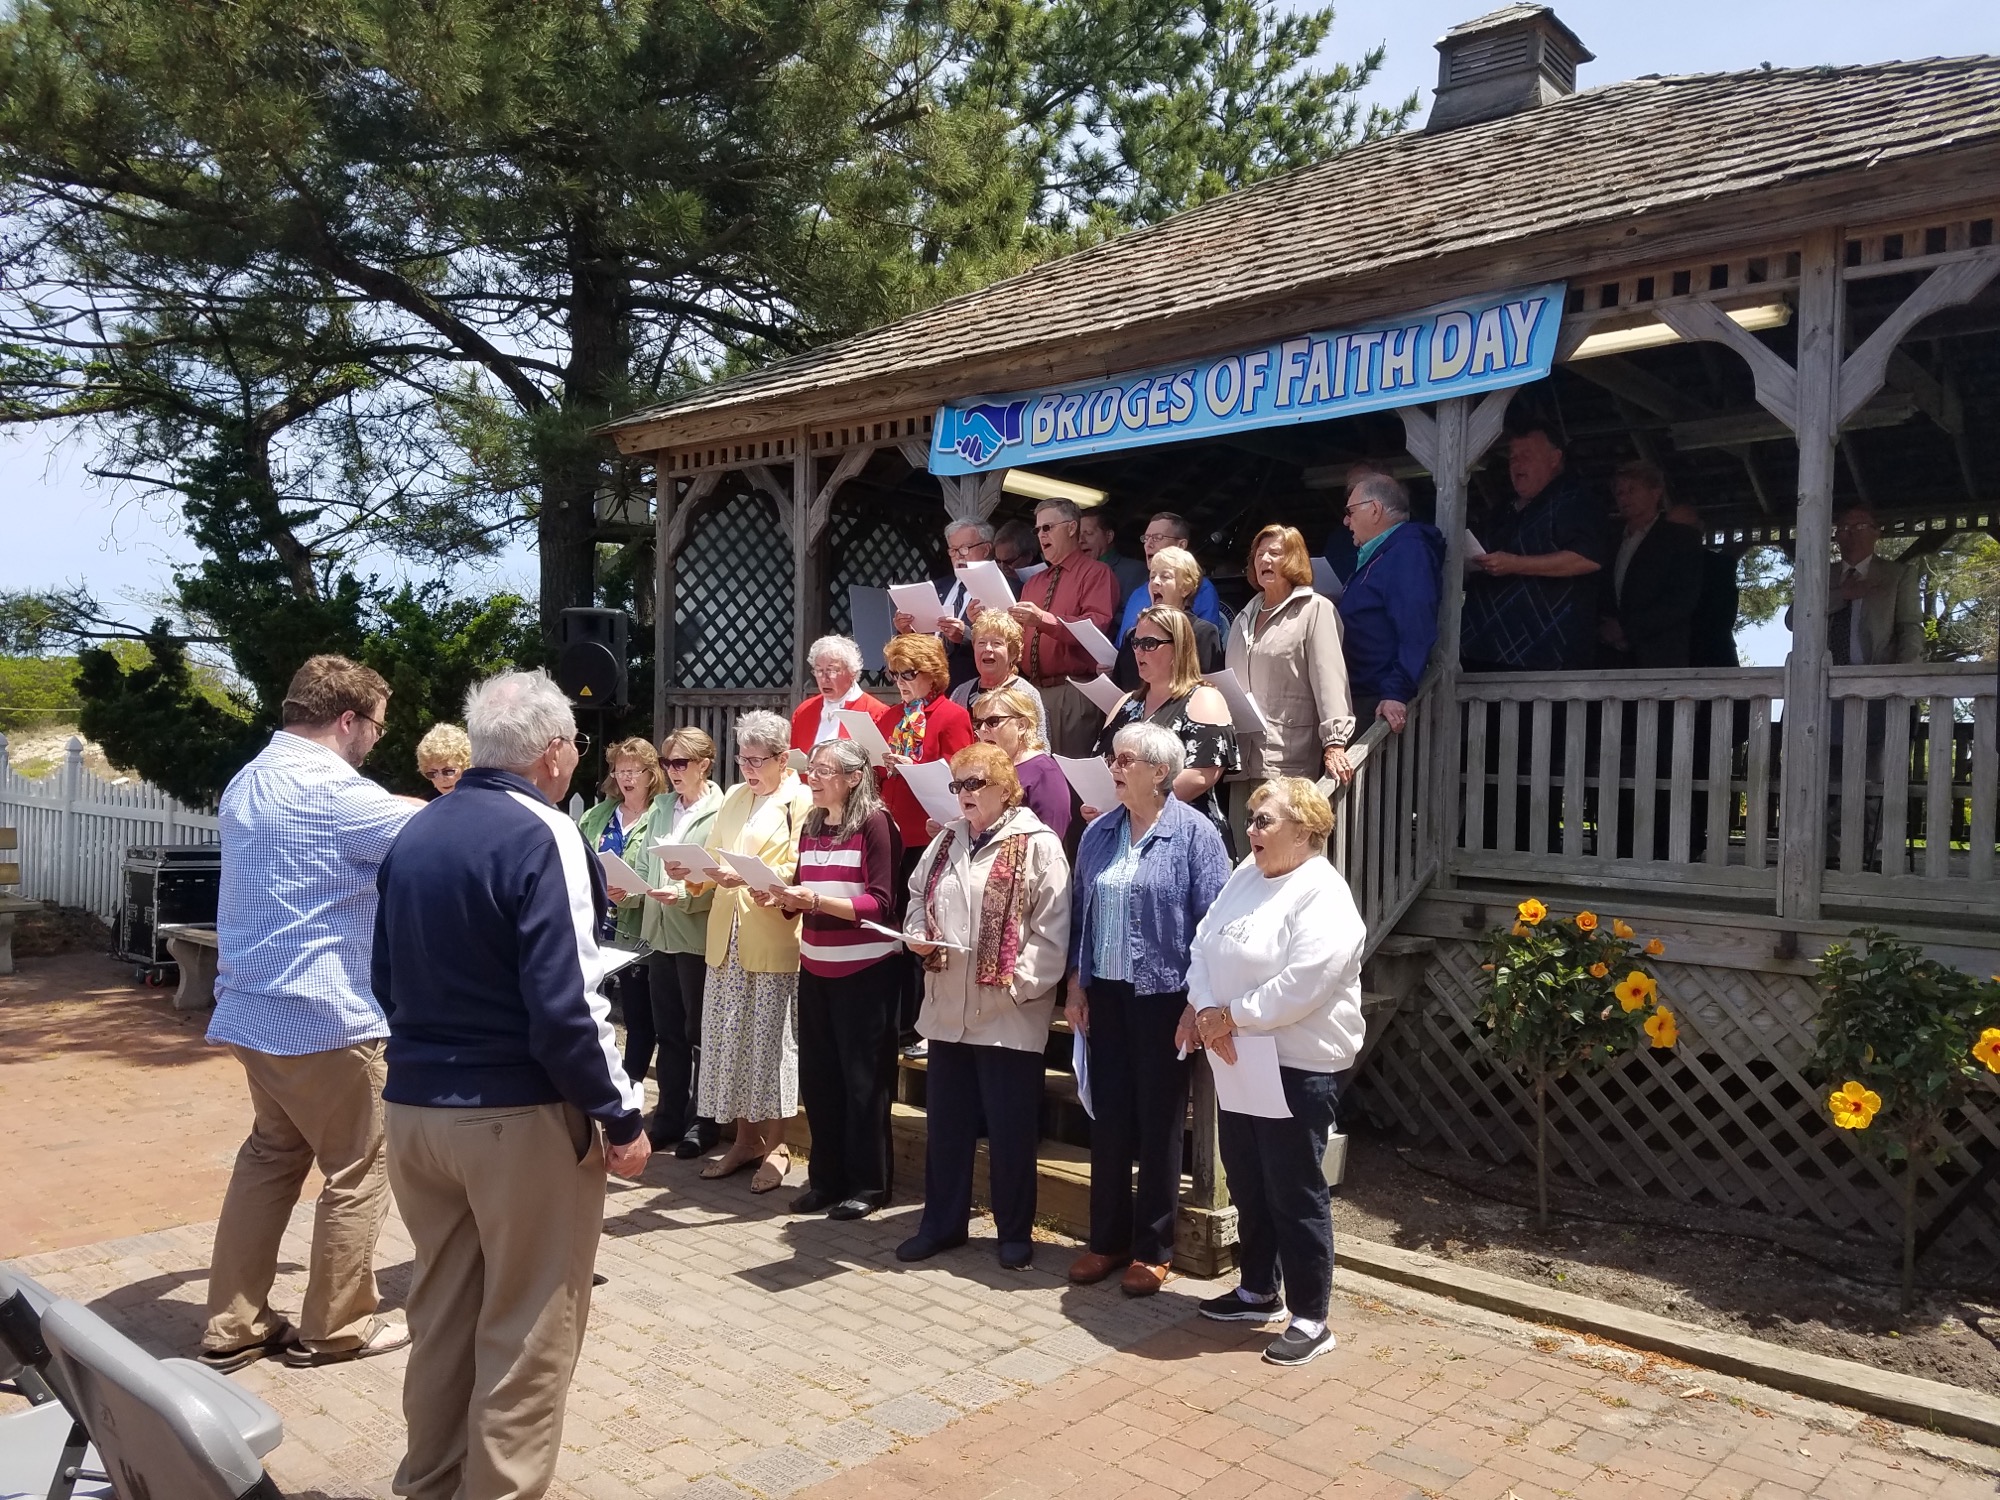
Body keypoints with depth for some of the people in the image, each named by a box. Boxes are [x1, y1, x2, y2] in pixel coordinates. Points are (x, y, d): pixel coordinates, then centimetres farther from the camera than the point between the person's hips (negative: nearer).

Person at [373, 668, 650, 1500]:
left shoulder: (415, 832, 7)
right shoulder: (541, 836, -17)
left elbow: (387, 977, 16)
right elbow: (564, 1005, -22)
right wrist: (621, 1117, -14)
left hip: (413, 1104, 8)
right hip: (520, 1115, -8)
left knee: (441, 1314, 22)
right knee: (528, 1331, 7)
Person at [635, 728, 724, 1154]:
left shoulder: (720, 813, -10)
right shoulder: (661, 806, 10)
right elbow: (645, 865, 12)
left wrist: (684, 894, -29)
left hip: (697, 935, -6)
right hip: (659, 932, 6)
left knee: (699, 1032, 6)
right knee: (668, 1030, 14)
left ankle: (702, 1120, 18)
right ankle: (669, 1115, 25)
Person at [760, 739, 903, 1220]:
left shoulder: (875, 823, -11)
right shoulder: (810, 826, 10)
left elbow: (880, 904, -17)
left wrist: (818, 900, -26)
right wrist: (780, 898, -5)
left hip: (865, 970, -7)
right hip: (815, 967, 7)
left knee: (862, 1080, 3)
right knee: (817, 1076, 12)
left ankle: (867, 1185, 15)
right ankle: (826, 1178, 25)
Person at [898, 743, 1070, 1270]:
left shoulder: (1037, 844, -8)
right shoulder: (945, 841, 12)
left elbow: (1051, 932, -12)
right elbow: (917, 896, 21)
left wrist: (1019, 983, -17)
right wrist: (917, 935, 1)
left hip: (1009, 1015, -6)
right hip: (948, 1009, 6)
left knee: (1010, 1128, 4)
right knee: (946, 1121, 14)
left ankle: (1015, 1232, 20)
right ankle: (941, 1223, 28)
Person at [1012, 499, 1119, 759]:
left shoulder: (1096, 573, -2)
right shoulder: (1033, 583, 22)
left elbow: (1097, 626, -16)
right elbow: (1019, 633, 22)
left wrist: (1045, 619, -25)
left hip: (1073, 692, -7)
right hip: (1031, 690, 7)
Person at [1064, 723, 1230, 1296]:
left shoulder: (1193, 834, -9)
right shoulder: (1099, 833, 7)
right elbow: (1079, 914, 11)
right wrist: (1076, 986, 7)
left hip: (1162, 996, -5)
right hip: (1105, 993, 5)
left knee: (1159, 1124, 6)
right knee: (1109, 1118, 11)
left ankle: (1152, 1250, 19)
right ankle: (1107, 1239, 25)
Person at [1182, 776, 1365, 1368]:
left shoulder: (1323, 896, -18)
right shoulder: (1246, 875, 8)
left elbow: (1298, 989, -27)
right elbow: (1203, 943, 5)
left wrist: (1224, 1016, -17)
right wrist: (1206, 1012, -12)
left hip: (1299, 1067, -8)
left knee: (1294, 1193, 2)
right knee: (1247, 1183, 19)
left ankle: (1310, 1319, 16)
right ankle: (1258, 1291, 37)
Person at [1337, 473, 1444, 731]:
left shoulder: (1407, 551, -12)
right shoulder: (1377, 554, 20)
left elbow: (1416, 632, -23)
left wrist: (1397, 693, -29)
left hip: (1376, 703, -10)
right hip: (1357, 696, 10)